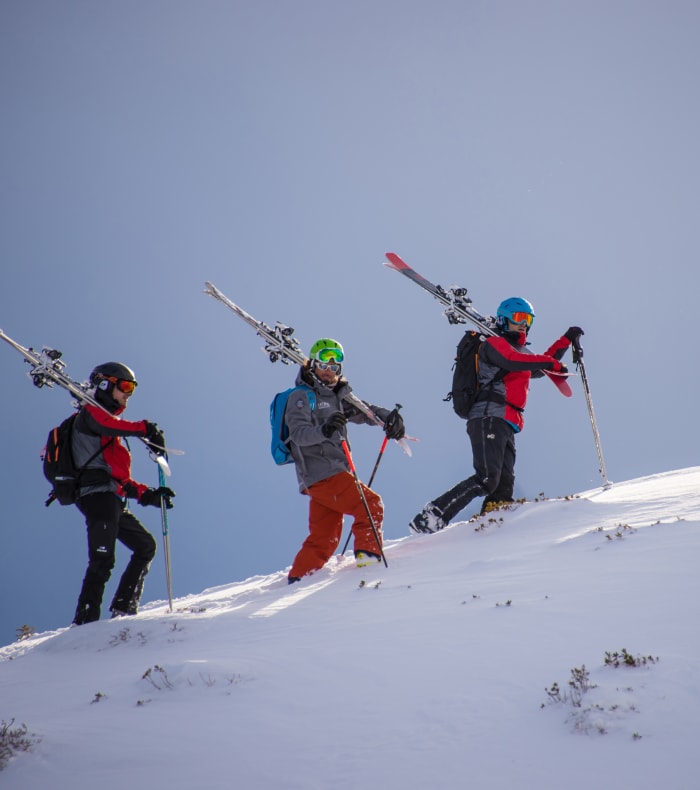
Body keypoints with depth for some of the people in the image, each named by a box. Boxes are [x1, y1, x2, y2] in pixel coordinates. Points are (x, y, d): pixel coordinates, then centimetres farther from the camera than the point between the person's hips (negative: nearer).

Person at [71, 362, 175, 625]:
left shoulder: (112, 430, 30)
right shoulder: (91, 413, 5)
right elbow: (108, 425, -22)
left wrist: (148, 495, 16)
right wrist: (146, 429, -26)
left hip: (113, 501, 10)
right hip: (98, 494, -10)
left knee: (145, 545, 14)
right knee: (102, 560, -17)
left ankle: (123, 608, 9)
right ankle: (85, 620, -22)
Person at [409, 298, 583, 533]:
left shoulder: (521, 352, 30)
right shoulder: (494, 344, 3)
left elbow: (540, 367, 47)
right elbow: (511, 361, -17)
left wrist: (566, 340, 42)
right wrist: (552, 363, -18)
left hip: (506, 427, 10)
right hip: (489, 418, -9)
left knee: (504, 488, -6)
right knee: (487, 479, -23)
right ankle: (432, 516, -24)